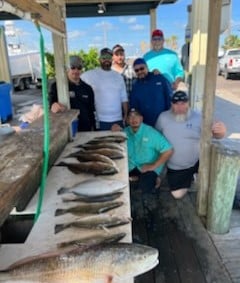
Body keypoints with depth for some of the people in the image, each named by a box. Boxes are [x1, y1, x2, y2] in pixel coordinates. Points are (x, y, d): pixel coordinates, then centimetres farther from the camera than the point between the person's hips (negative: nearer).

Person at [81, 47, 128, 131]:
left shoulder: (118, 76, 10)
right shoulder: (89, 75, -5)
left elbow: (124, 98, 11)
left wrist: (126, 115, 6)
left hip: (118, 120, 4)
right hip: (100, 121, -4)